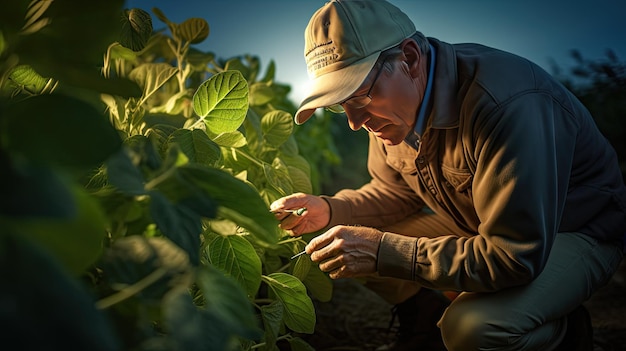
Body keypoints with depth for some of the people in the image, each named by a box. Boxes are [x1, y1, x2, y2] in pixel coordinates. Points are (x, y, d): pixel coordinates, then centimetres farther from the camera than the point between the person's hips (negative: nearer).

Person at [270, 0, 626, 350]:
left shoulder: (508, 106, -36)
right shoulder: (395, 104, -10)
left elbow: (515, 257, -36)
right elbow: (397, 191, 5)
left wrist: (383, 251, -36)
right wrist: (330, 210, -15)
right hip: (476, 226, 7)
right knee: (356, 252, -9)